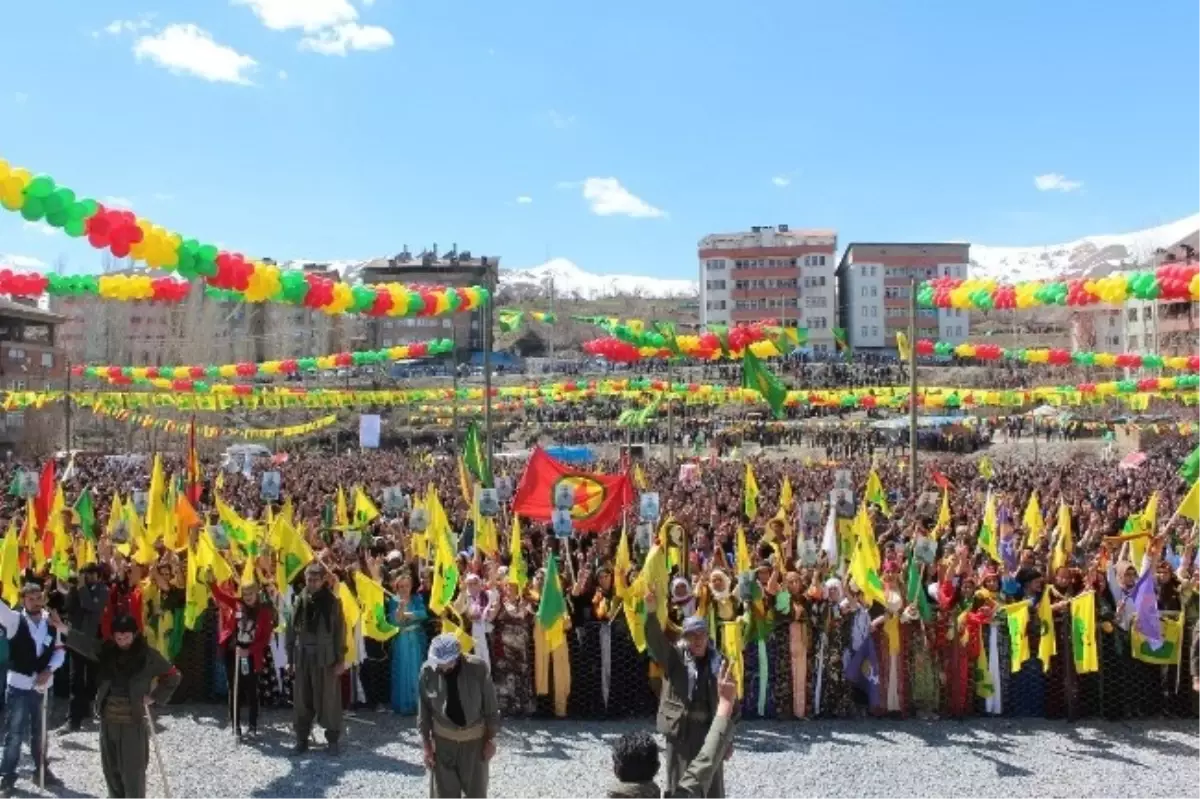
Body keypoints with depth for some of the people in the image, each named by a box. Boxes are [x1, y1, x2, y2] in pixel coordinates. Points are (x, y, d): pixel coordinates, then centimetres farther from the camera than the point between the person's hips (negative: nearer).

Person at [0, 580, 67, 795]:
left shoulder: (50, 623, 1)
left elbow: (59, 650, 5)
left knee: (40, 730, 17)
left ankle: (41, 769, 32)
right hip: (19, 684, -3)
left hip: (43, 684, 3)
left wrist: (49, 670, -10)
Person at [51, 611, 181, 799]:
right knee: (111, 767, 15)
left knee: (132, 769, -1)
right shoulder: (107, 650, 2)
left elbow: (172, 677, -2)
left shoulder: (148, 655, -9)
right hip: (108, 718, 5)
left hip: (133, 720, -5)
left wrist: (155, 697, -7)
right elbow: (86, 643, -15)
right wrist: (63, 628, -30)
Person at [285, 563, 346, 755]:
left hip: (326, 656, -3)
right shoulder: (300, 600, 4)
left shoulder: (332, 602, -4)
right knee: (302, 699, 7)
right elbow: (292, 628, 5)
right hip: (303, 656, 3)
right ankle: (302, 739, 18)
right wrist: (290, 656, 2)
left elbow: (339, 631, -4)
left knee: (328, 698, 2)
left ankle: (332, 739, 13)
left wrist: (340, 659, -8)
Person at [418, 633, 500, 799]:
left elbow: (490, 705, -9)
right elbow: (424, 709, -4)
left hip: (474, 737, -1)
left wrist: (491, 739, -5)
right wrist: (426, 744, -3)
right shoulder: (428, 670, -16)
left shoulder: (478, 667, -20)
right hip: (443, 737, 1)